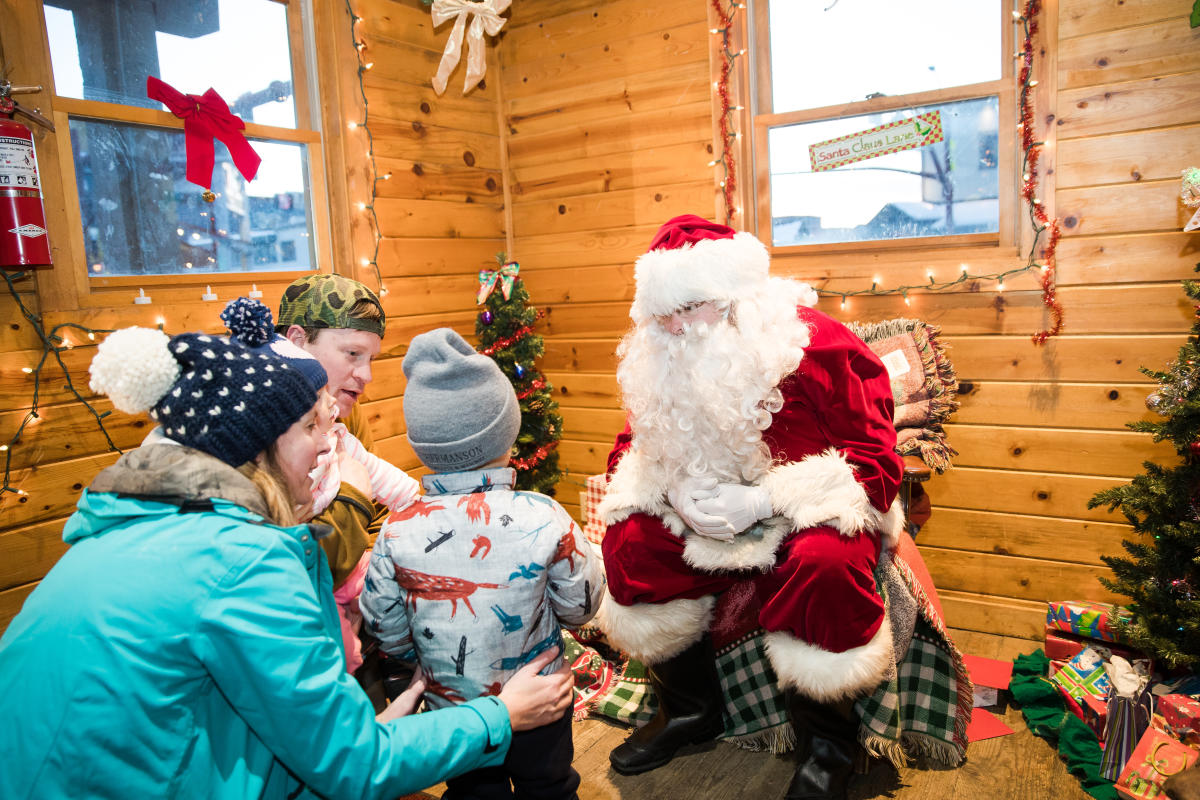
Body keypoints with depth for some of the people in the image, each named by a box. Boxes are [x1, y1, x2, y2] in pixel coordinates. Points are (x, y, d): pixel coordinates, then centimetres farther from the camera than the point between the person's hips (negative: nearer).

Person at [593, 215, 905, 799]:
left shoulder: (820, 345, -18)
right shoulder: (660, 362, -3)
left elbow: (877, 463, -18)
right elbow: (634, 446, 7)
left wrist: (761, 500, -27)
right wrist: (678, 488, -17)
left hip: (809, 512, -4)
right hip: (707, 510, 5)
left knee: (822, 565, -36)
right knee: (630, 541, -16)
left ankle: (826, 742, -6)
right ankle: (689, 708, 7)